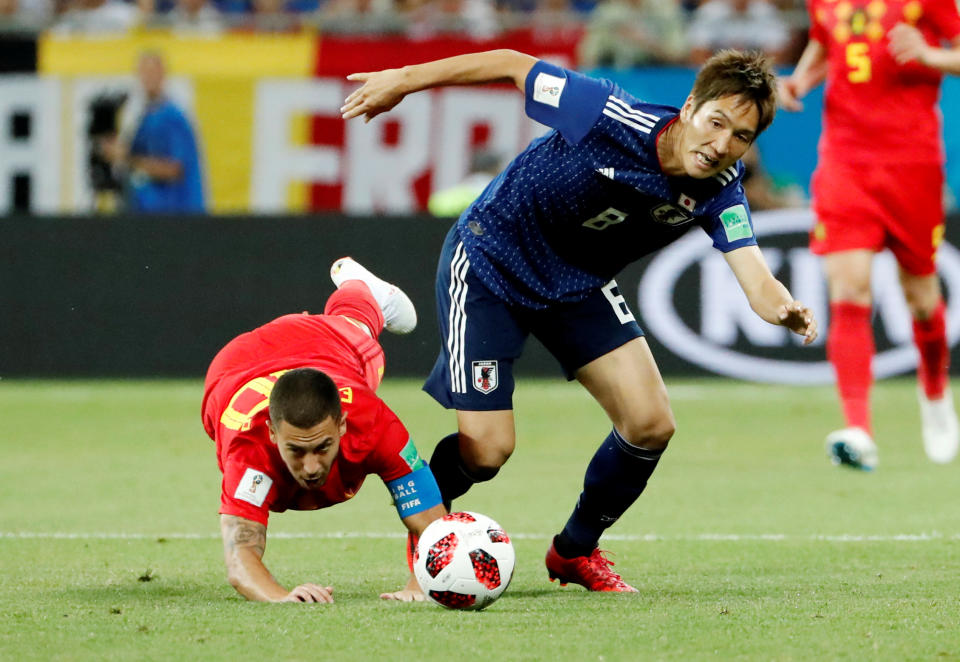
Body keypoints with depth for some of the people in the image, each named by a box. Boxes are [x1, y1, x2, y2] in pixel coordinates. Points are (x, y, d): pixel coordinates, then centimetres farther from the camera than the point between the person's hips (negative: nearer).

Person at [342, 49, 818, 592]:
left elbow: (755, 277, -33)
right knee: (486, 447, -12)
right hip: (488, 263, -5)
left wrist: (785, 309, -58)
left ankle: (576, 549, 21)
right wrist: (404, 80, -14)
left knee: (651, 424, -6)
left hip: (579, 283, 5)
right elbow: (515, 65, -20)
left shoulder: (719, 192, -19)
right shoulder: (614, 118, -33)